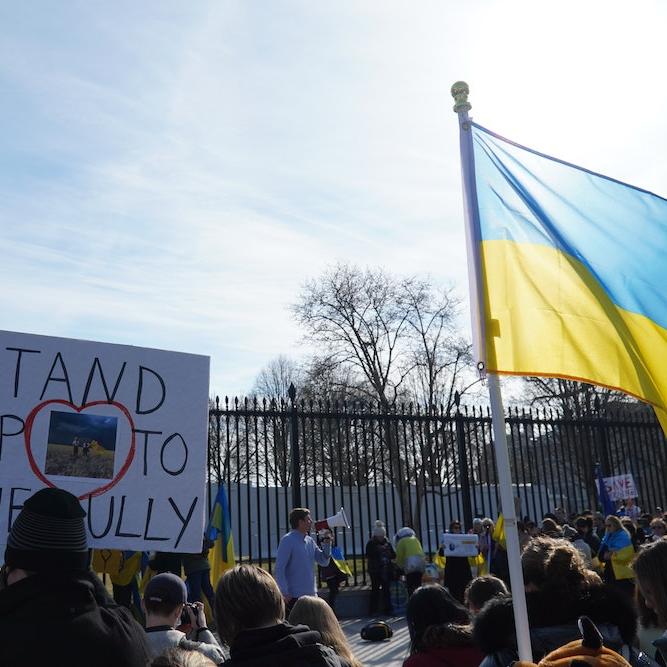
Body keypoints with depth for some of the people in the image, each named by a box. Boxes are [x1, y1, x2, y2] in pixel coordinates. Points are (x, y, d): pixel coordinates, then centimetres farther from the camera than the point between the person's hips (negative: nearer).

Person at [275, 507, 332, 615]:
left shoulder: (310, 541, 11)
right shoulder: (287, 540, -11)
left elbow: (323, 561, 14)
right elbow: (279, 569, -14)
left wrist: (327, 543, 0)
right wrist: (285, 593, -17)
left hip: (311, 594, 7)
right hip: (294, 596, -7)